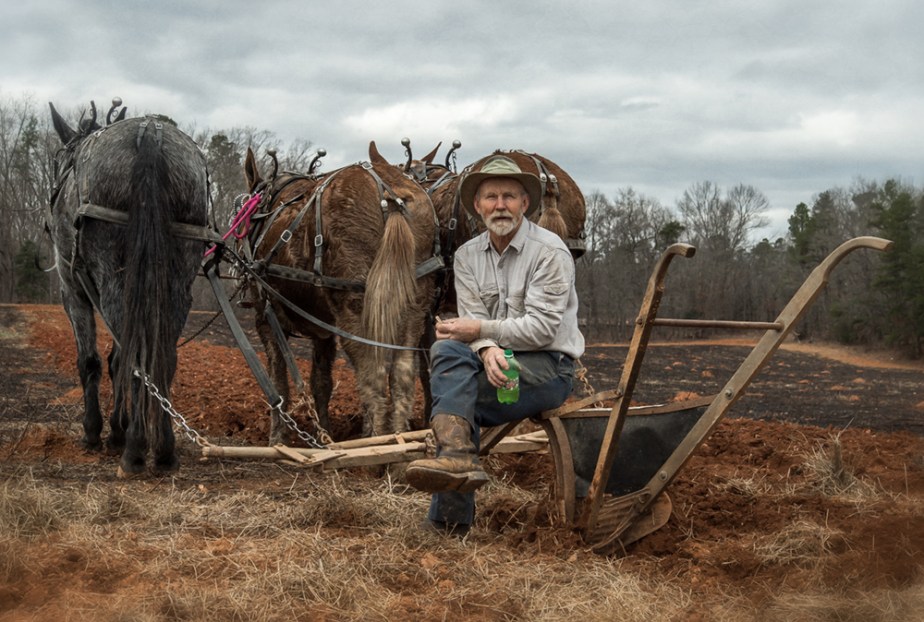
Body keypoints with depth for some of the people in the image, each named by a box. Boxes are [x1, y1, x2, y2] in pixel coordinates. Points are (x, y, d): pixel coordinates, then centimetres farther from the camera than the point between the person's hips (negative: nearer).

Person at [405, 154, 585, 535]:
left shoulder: (549, 252, -10)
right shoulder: (467, 255, 8)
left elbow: (543, 328, -17)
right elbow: (473, 320, -3)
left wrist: (481, 329, -19)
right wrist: (488, 349, -26)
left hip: (549, 366, -6)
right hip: (497, 361, 6)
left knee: (448, 391, -23)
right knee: (447, 350, -25)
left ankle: (449, 517, -21)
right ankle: (456, 458, -34)